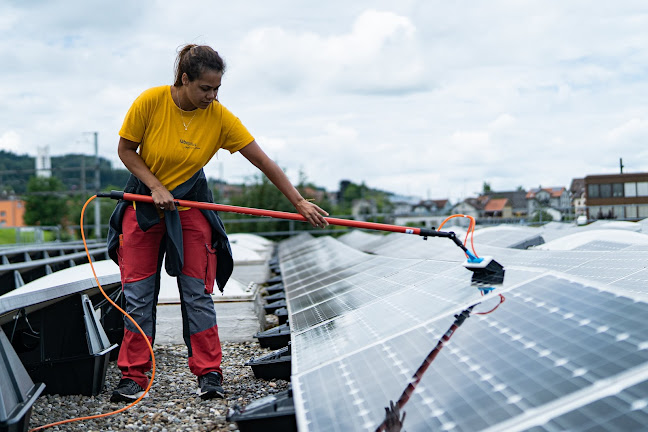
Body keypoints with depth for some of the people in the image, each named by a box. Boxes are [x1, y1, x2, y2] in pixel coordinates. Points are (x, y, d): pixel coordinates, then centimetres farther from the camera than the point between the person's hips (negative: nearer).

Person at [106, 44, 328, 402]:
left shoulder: (219, 117, -17)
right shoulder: (150, 102, -19)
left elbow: (263, 162, -15)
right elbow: (125, 149, -6)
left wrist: (299, 203, -18)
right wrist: (156, 186, -18)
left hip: (190, 204, 0)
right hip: (143, 202, 0)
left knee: (197, 292, -3)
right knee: (138, 294, 1)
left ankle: (208, 372, 7)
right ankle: (134, 376, 9)